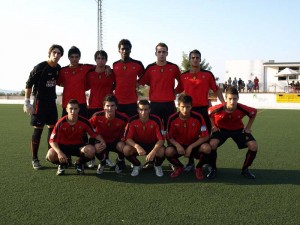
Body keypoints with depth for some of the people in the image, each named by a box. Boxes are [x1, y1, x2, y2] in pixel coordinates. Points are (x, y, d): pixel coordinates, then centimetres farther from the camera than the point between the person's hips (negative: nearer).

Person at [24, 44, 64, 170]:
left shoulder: (58, 68, 5)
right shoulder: (40, 67, -14)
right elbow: (29, 84, -12)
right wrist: (27, 103, -15)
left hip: (51, 101, 6)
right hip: (40, 102, -6)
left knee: (53, 128, 10)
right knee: (38, 130, -3)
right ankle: (34, 159, 7)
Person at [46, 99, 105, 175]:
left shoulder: (84, 122, -15)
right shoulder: (61, 123, -19)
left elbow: (95, 134, -7)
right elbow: (52, 140, -19)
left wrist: (102, 141, -29)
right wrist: (59, 152, -37)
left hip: (78, 145, 1)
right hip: (63, 146, -1)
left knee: (91, 150, -31)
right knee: (50, 155, -31)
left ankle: (79, 164, 5)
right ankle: (62, 164, 8)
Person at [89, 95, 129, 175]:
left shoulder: (123, 118, -23)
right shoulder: (97, 116, -21)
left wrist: (124, 137, -16)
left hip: (116, 142, 0)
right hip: (102, 142, 1)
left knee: (122, 145, -34)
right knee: (96, 148, -32)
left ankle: (120, 162, 5)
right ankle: (102, 162, 8)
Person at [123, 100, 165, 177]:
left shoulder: (156, 120, -22)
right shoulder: (133, 120, -18)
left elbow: (161, 139, -25)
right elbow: (128, 138, -21)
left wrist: (153, 151, -43)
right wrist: (137, 146, -43)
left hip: (153, 145, -1)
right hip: (138, 144, 1)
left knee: (161, 151, -35)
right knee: (126, 149, -30)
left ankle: (157, 166, 3)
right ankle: (137, 165, 4)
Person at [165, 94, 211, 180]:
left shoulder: (198, 117, -17)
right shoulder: (172, 119, -13)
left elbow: (205, 136, -14)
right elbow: (169, 137, -4)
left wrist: (191, 147, -21)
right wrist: (177, 145, -24)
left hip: (194, 145, -1)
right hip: (179, 145, 1)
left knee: (206, 148, -33)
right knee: (168, 151, -32)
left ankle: (199, 168, 1)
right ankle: (179, 167, 5)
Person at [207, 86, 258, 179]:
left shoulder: (242, 109, -28)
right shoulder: (219, 108, -30)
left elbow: (254, 112, -4)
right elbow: (208, 113, -7)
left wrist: (248, 127, -4)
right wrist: (213, 126, -7)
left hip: (238, 129, 2)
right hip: (221, 129, -1)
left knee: (253, 146, -17)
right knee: (212, 144, -30)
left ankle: (245, 169, 7)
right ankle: (213, 169, -5)